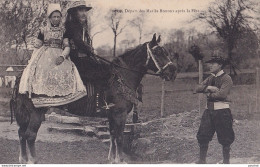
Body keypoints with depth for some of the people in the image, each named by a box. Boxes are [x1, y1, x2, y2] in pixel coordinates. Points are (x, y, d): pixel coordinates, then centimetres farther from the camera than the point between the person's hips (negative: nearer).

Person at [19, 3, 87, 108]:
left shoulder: (63, 31, 10)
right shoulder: (43, 31, 10)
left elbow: (67, 47, 4)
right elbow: (37, 45, 14)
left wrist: (62, 56, -14)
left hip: (59, 57, 1)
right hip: (44, 56, 0)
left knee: (67, 71, -26)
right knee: (42, 70, -30)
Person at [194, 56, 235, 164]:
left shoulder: (226, 78, -6)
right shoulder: (210, 78, 15)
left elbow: (222, 94, -20)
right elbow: (197, 89, 5)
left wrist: (209, 95, -6)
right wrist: (208, 87, -12)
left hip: (222, 111, -6)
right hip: (209, 110, 7)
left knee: (225, 138, 1)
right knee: (203, 136, 6)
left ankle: (226, 161, 13)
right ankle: (202, 160, 16)